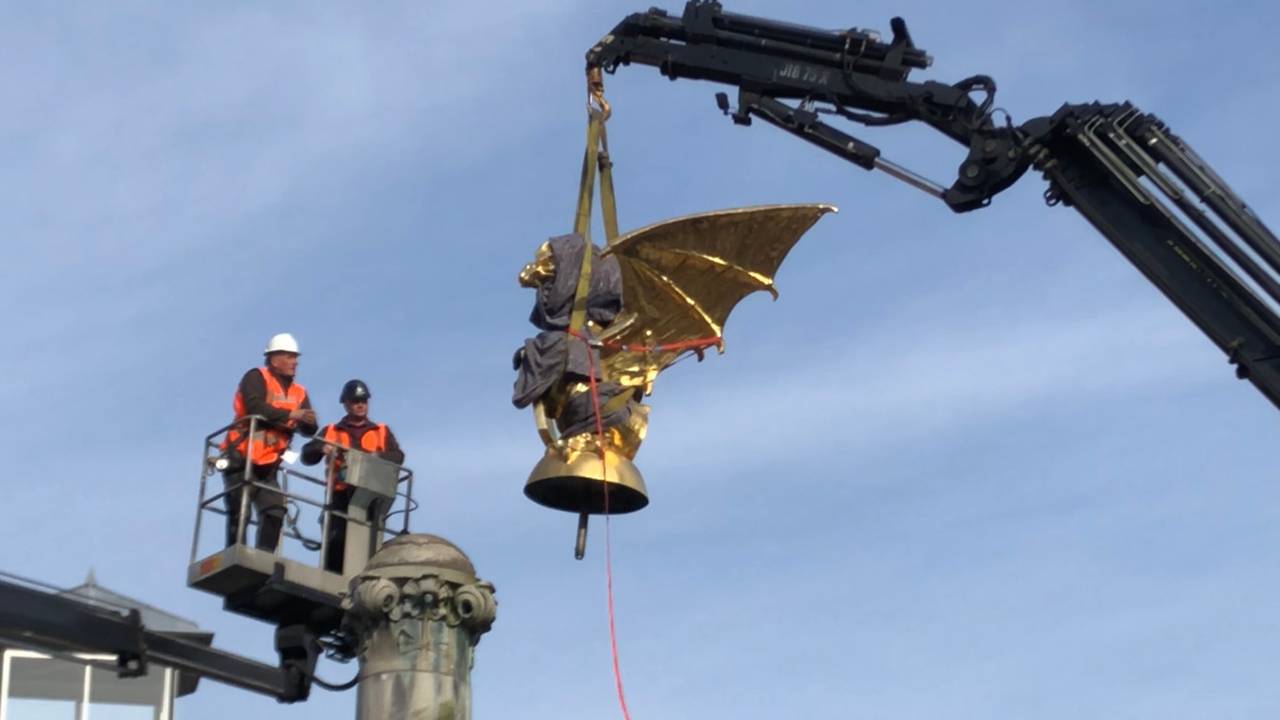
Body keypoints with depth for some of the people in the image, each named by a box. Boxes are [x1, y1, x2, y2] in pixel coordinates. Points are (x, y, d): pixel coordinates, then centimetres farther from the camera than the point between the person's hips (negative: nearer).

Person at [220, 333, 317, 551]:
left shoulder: (299, 392, 12)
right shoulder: (256, 378, -3)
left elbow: (309, 430, 3)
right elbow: (255, 407, -22)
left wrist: (307, 421, -21)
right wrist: (290, 415, -24)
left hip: (268, 465, 6)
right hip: (241, 459, -5)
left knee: (275, 511, -6)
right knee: (239, 512, -5)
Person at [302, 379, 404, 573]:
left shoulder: (382, 431, 20)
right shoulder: (331, 431, 19)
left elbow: (397, 456, 5)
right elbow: (307, 456, 8)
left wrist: (377, 457, -17)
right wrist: (321, 449, -15)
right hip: (341, 494, -1)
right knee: (337, 537, -14)